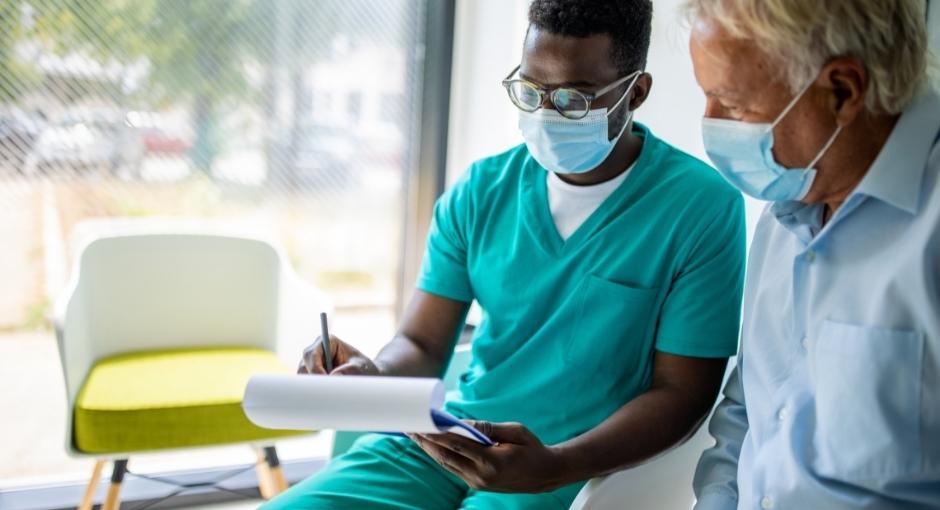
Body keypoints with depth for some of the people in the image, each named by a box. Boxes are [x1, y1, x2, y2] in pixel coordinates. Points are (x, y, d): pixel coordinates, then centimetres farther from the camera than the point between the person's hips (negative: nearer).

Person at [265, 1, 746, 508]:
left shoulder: (701, 208, -11)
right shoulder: (481, 190, 3)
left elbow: (680, 393, -9)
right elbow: (421, 344, 4)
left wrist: (555, 467, -24)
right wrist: (374, 375, -20)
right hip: (441, 440, 4)